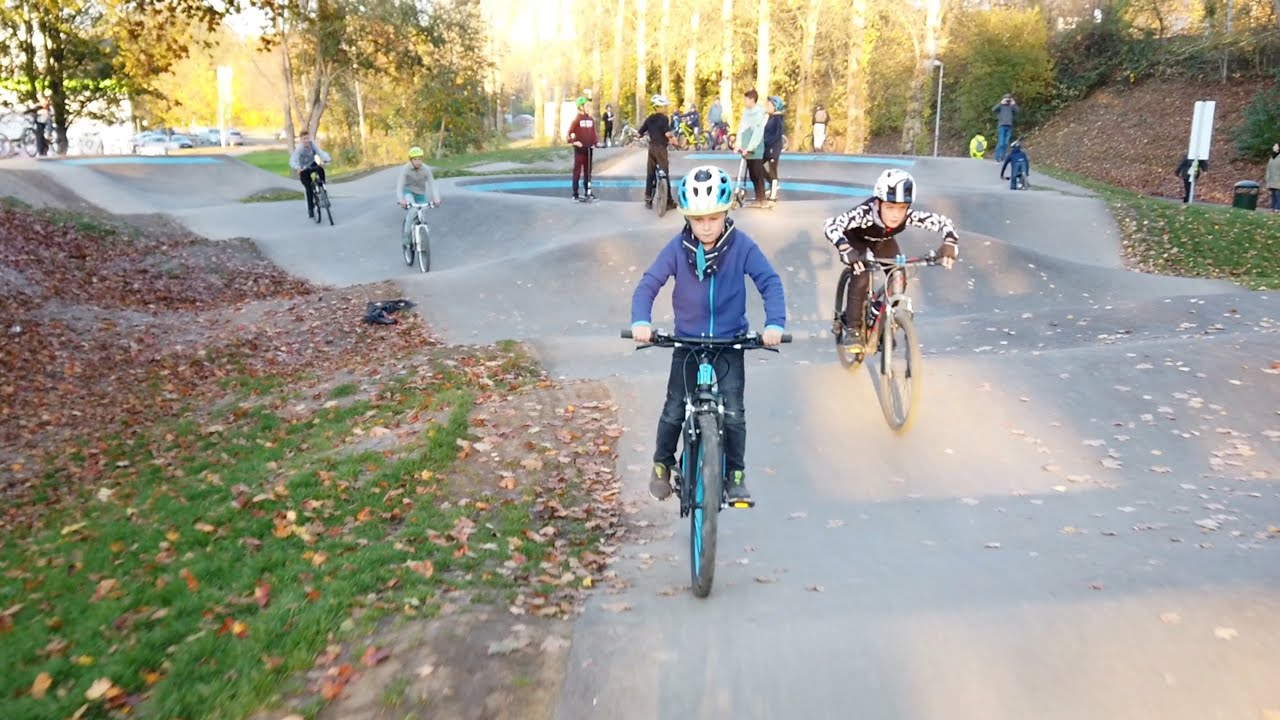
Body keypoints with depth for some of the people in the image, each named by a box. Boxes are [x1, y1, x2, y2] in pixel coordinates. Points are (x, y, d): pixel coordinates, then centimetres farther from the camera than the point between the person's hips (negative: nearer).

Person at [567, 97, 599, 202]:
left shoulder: (591, 119, 8)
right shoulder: (577, 119, -10)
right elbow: (569, 132, -12)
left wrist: (595, 143, 2)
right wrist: (573, 142, -25)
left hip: (589, 149, 6)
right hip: (579, 149, -6)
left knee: (588, 171, 12)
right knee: (577, 171, -2)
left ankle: (587, 192, 21)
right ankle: (575, 195, 1)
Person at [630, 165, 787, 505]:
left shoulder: (742, 246, -14)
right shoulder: (678, 248, -12)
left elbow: (770, 282, -16)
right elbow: (649, 283, -14)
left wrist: (774, 323, -31)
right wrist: (641, 321, -31)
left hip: (730, 341, -1)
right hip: (687, 340, 1)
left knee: (733, 411, -8)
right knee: (674, 409, 4)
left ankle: (735, 474, 10)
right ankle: (662, 463, 28)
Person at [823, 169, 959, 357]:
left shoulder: (910, 216, -36)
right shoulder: (864, 213, -45)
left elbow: (943, 221, -27)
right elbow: (830, 226, -53)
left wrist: (950, 243, -45)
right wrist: (846, 250, -67)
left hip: (882, 240, 4)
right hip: (856, 238, -4)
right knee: (861, 276, -27)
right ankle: (852, 328, -12)